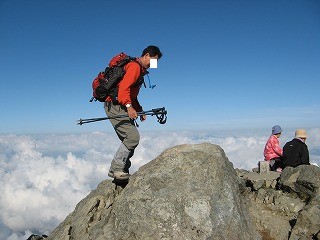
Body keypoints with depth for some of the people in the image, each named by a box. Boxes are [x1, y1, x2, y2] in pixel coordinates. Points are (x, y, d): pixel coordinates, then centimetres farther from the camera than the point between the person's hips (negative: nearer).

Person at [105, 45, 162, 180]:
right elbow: (123, 88, -22)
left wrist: (139, 110, 17)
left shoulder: (140, 70, 23)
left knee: (130, 140, 8)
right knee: (133, 137, -16)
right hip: (115, 106, -10)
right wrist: (129, 106, -31)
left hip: (123, 107, 10)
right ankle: (116, 169, -7)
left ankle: (122, 172, 14)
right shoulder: (135, 66, -8)